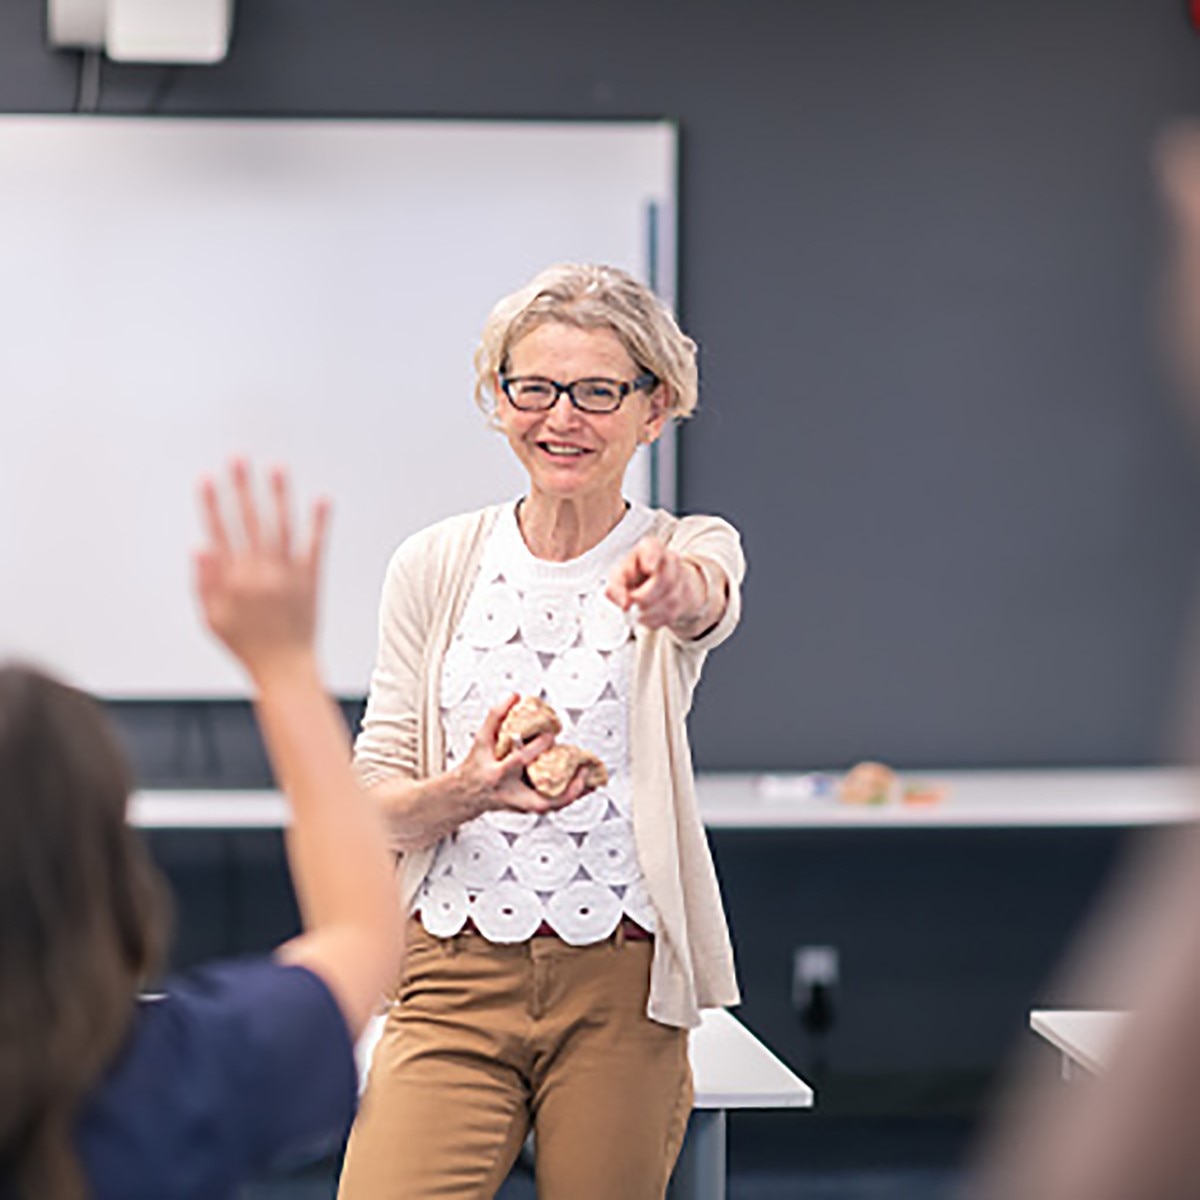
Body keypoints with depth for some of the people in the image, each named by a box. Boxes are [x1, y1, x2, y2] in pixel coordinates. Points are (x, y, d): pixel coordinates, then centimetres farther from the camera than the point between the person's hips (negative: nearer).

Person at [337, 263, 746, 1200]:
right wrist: (464, 792, -18)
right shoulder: (435, 567, 4)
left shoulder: (688, 550, 0)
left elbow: (711, 600, -27)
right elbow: (371, 801, 4)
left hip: (618, 990, -1)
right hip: (456, 981, 1)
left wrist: (678, 590, -51)